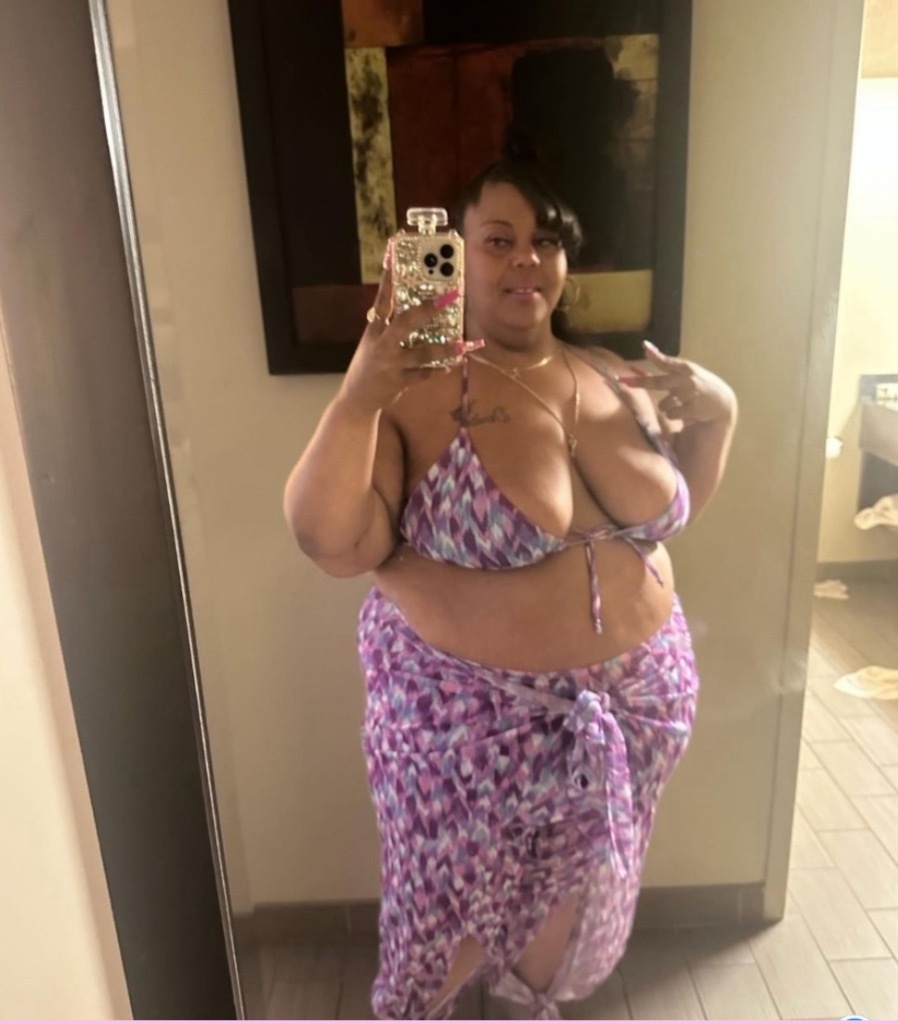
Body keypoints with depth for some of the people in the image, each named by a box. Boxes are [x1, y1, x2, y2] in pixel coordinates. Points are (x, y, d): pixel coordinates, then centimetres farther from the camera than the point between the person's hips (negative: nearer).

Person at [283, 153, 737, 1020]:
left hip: (628, 694, 6)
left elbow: (675, 510, 12)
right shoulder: (415, 387, -17)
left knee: (575, 885, 27)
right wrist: (355, 399, -38)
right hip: (468, 707, -5)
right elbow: (333, 545, -25)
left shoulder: (612, 378, 1)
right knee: (452, 896, 19)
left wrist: (717, 416, -4)